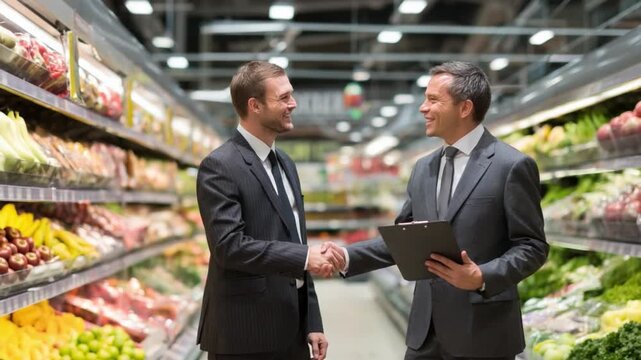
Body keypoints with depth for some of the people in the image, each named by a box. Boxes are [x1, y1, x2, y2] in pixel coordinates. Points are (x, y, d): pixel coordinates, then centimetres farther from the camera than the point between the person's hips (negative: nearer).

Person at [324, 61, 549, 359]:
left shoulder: (512, 166, -8)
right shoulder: (424, 168, 12)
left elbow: (532, 246, -9)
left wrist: (483, 277, -23)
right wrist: (347, 257, 2)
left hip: (482, 332, -6)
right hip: (426, 329, 6)